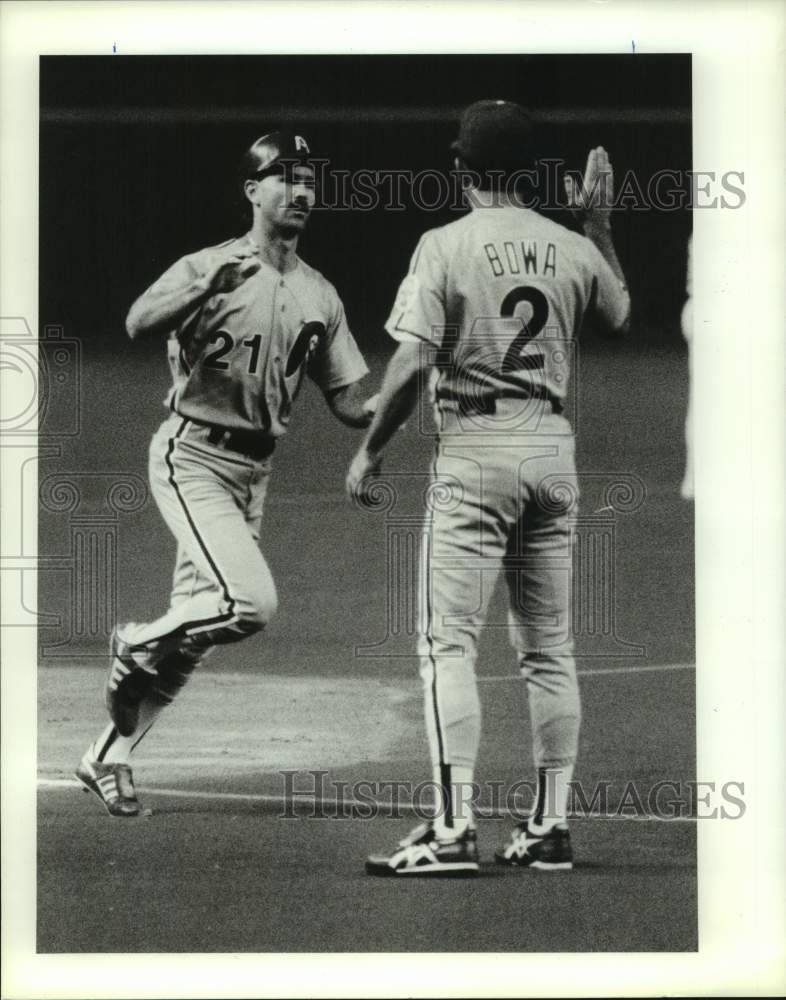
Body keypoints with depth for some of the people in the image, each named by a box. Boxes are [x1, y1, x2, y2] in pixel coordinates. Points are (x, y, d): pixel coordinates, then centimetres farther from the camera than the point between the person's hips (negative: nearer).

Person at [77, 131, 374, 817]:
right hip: (194, 456, -6)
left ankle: (109, 756, 21)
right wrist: (210, 286, -41)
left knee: (196, 629, 8)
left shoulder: (320, 296, 10)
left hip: (255, 470, 7)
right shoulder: (207, 268, -8)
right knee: (251, 602, -23)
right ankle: (139, 644, 3)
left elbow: (350, 405, 9)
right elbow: (139, 324, -27)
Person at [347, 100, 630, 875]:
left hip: (474, 452, -5)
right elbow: (621, 312, 26)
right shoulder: (572, 248, 5)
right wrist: (598, 222, 29)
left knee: (449, 642, -4)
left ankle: (453, 830, -12)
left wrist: (370, 449, -3)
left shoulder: (444, 245, -8)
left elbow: (412, 363, -14)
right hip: (552, 447, 5)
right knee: (548, 649, 11)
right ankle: (549, 827, 14)